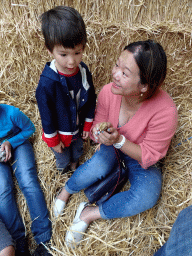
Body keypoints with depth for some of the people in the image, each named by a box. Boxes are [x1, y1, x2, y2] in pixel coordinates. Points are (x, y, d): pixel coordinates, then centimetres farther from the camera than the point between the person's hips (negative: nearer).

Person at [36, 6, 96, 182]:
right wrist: (53, 140, -11)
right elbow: (46, 114, -21)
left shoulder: (84, 71, -18)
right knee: (63, 157, 26)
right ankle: (64, 171, 60)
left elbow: (91, 100, -3)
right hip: (60, 133, -4)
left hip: (79, 128, 4)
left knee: (77, 150, 33)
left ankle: (75, 166, 66)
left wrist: (88, 125, 5)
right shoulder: (47, 82, -34)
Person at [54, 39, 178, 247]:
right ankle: (65, 192, 3)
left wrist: (119, 140, -37)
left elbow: (148, 157, -23)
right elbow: (98, 122, -4)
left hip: (141, 157, -1)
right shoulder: (108, 92, -24)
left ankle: (89, 214, -5)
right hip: (113, 145, 2)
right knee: (97, 166, -30)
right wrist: (98, 131, -29)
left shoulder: (165, 112, -34)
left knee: (146, 197, -26)